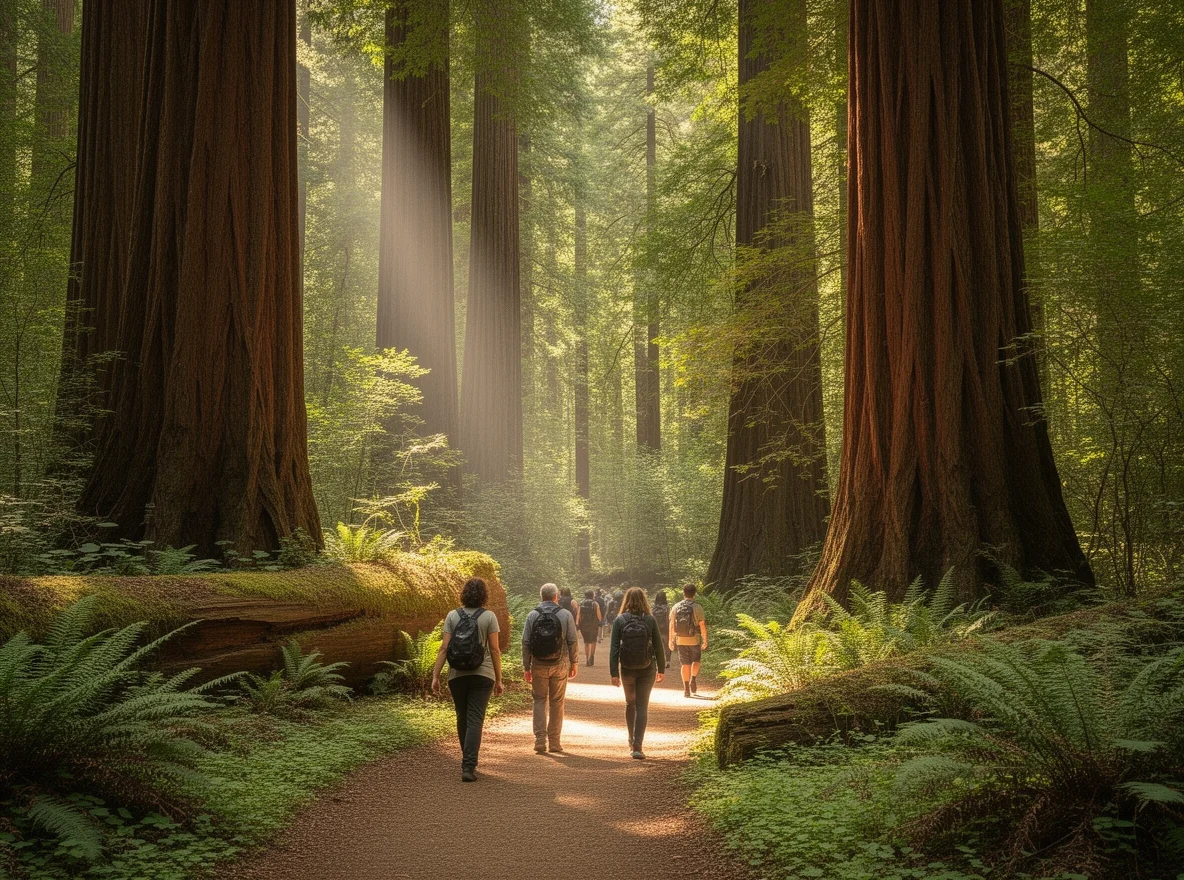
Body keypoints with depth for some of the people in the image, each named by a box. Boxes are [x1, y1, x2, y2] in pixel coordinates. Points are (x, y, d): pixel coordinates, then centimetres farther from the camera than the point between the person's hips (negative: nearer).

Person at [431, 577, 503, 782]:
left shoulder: (452, 616, 1)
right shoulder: (489, 616, -4)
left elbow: (444, 648, -5)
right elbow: (494, 650, -5)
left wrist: (435, 676, -3)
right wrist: (498, 679, 1)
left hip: (457, 675, 2)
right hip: (482, 674, -2)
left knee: (462, 718, 17)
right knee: (475, 720, -3)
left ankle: (468, 762, 31)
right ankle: (468, 767, -12)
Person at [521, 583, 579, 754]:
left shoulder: (532, 616, -1)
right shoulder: (565, 615, -3)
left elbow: (526, 643, -1)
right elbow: (573, 641, -2)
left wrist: (526, 667, 5)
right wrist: (574, 663, 9)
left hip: (539, 666, 0)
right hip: (560, 665, 0)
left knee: (540, 701, 10)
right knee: (557, 702, 9)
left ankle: (540, 740, 2)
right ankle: (554, 742, 12)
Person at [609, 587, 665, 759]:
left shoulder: (620, 620, -6)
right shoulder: (650, 620, -6)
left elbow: (614, 648, -8)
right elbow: (658, 646, -2)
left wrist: (614, 673, -5)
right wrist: (661, 669, 9)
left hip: (627, 669, 1)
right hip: (647, 669, -1)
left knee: (630, 704, 21)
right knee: (642, 707, 3)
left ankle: (632, 741, 31)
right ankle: (637, 746, -6)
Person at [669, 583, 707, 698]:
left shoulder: (676, 607, 0)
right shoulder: (697, 607, -10)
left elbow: (672, 626, 3)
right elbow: (702, 625, -12)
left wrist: (671, 640, 12)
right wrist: (705, 641, -5)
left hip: (680, 640, 3)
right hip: (694, 640, -2)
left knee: (685, 664, 8)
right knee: (696, 661, 20)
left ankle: (686, 689, 8)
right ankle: (693, 679, 4)